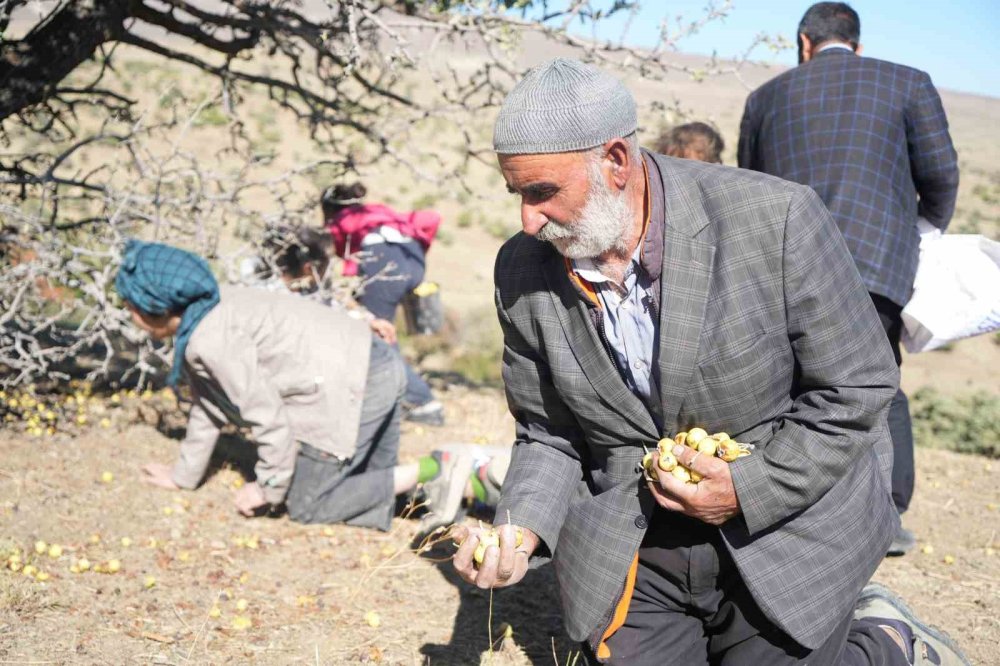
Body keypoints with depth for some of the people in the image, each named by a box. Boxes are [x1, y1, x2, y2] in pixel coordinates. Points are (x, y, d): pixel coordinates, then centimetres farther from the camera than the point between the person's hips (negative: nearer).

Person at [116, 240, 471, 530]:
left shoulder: (212, 339, -17)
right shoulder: (211, 310, 15)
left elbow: (268, 416, -16)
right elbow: (210, 404, 23)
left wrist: (269, 488, -3)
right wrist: (183, 476, 30)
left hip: (351, 387, -10)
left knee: (306, 507, 2)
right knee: (369, 484, 24)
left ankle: (430, 470, -7)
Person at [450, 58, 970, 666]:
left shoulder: (776, 219, -19)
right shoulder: (523, 271, -6)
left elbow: (857, 386, -11)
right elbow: (549, 436, 3)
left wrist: (750, 489, -18)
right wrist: (521, 531, -15)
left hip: (782, 534, -4)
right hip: (633, 550, 4)